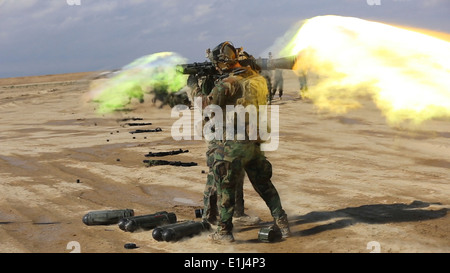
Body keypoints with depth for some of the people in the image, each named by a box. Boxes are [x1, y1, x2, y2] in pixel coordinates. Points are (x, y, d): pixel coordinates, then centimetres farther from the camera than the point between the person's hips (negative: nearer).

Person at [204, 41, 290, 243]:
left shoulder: (229, 83, -17)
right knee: (264, 184, 19)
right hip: (255, 143, 7)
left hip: (233, 144, -7)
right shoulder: (257, 78, 4)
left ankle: (224, 231, 13)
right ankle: (282, 224, 22)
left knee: (225, 187, 7)